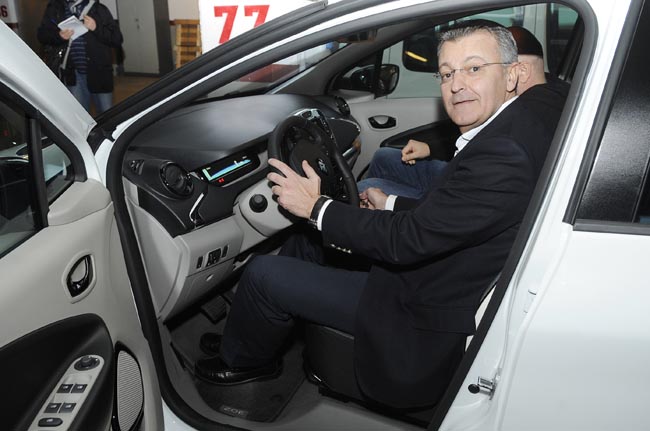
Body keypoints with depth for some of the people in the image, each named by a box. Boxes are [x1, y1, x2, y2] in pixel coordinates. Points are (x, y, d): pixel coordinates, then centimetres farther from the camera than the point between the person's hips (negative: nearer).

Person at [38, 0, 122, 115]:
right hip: (73, 74, 2)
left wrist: (96, 28, -18)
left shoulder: (99, 9, 2)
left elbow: (117, 39, -2)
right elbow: (42, 35, 9)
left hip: (99, 72, -2)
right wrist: (59, 36, -11)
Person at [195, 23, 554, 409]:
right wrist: (391, 206, 17)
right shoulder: (515, 128, 2)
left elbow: (407, 241, -27)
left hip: (431, 329, -10)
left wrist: (315, 207, -16)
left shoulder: (503, 156, -29)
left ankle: (244, 361, 25)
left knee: (264, 274, -8)